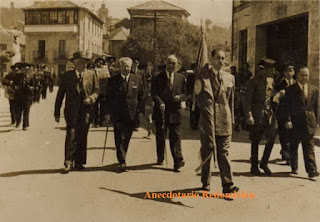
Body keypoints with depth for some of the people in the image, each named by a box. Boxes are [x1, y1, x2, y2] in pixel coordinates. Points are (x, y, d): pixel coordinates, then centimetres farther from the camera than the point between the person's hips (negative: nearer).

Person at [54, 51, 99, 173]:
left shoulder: (91, 75, 9)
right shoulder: (66, 76, 7)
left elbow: (96, 91, 12)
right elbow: (60, 94, 8)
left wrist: (91, 98, -12)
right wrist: (57, 112, 5)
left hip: (86, 110, 2)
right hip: (71, 110, -1)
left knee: (82, 137, 5)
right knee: (71, 135, -13)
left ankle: (79, 162, 16)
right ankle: (68, 163, -9)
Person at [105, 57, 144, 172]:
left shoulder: (137, 80, 8)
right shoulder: (113, 80, 2)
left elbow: (141, 97, 10)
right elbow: (109, 98, 3)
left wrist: (140, 112, 3)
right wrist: (108, 113, -2)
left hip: (131, 114, 2)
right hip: (117, 115, -2)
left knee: (126, 138, 10)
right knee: (119, 138, -4)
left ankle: (122, 158, 27)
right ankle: (122, 162, 0)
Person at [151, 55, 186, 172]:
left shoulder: (181, 78, 9)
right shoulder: (158, 77, 2)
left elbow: (184, 93, 11)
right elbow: (154, 93, -4)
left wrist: (179, 97, -12)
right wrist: (160, 103, -21)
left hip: (175, 112, 0)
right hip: (161, 111, 0)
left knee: (175, 137, -3)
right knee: (160, 136, 11)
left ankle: (178, 161, -3)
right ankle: (160, 158, 28)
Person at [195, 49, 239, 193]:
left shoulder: (230, 78, 13)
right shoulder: (203, 77, 1)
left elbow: (231, 100, 15)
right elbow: (199, 98, -2)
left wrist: (231, 119, 12)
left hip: (224, 121, 2)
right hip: (208, 120, -2)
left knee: (224, 153, 0)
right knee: (207, 151, 7)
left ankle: (227, 184, -1)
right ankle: (206, 182, 22)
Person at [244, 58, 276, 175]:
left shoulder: (271, 80, 11)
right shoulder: (254, 81, -8)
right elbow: (248, 99, -11)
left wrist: (273, 112, 12)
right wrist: (249, 115, -18)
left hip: (268, 111, 6)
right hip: (257, 113, -6)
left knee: (272, 137, 0)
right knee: (255, 140, 2)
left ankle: (264, 163, 17)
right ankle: (254, 166, 14)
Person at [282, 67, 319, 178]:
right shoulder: (290, 89, 0)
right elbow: (286, 106, -4)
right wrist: (288, 120, -13)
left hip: (309, 122, 2)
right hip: (295, 122, -1)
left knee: (309, 147, -2)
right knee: (293, 146, 9)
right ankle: (294, 168, 24)